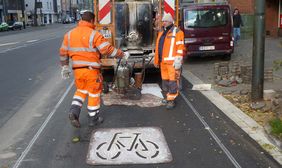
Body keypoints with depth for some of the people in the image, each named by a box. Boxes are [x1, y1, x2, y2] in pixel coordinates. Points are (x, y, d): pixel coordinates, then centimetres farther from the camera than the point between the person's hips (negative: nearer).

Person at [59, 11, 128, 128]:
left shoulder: (69, 34, 5)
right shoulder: (94, 34, -12)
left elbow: (63, 52, 11)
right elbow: (107, 49, -16)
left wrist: (65, 67, 21)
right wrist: (122, 55, -4)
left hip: (77, 69, 5)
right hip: (92, 70, -5)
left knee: (81, 90, 24)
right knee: (94, 94, 10)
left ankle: (74, 112, 3)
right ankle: (93, 119, 21)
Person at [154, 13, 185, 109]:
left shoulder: (177, 32, -5)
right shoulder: (161, 33, 18)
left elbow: (180, 48, -12)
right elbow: (158, 48, 21)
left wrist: (178, 62, -18)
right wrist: (156, 61, 19)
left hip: (172, 62, -7)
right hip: (163, 62, 7)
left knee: (172, 81, -6)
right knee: (165, 80, 14)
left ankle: (171, 100, -2)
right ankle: (167, 97, 26)